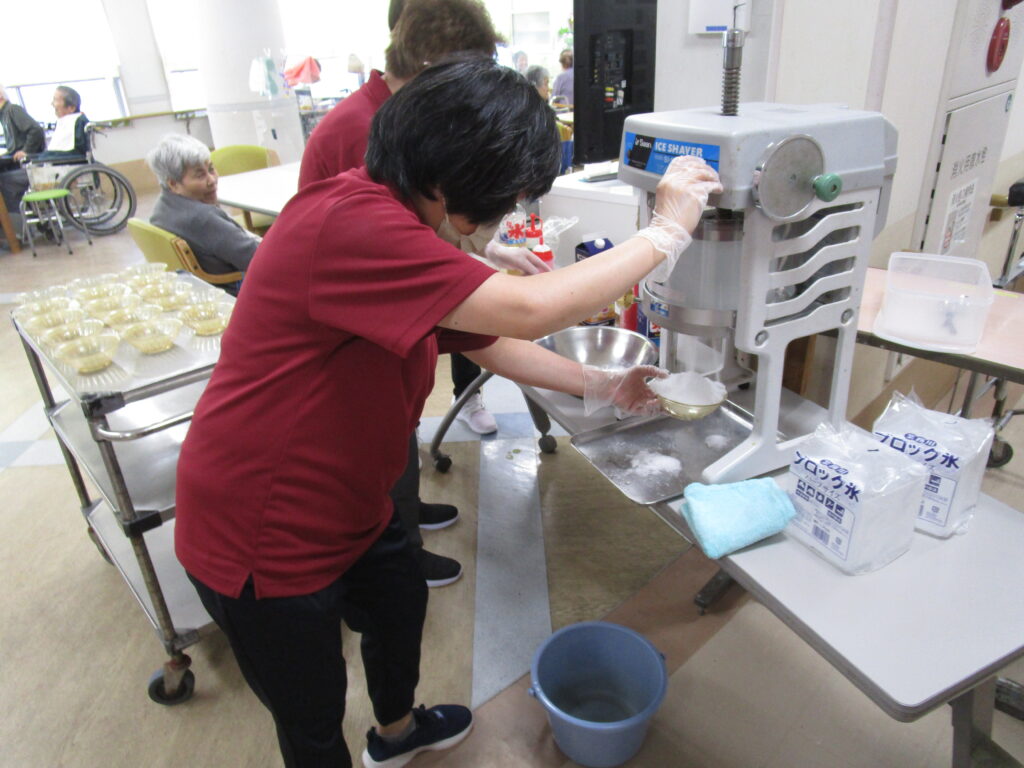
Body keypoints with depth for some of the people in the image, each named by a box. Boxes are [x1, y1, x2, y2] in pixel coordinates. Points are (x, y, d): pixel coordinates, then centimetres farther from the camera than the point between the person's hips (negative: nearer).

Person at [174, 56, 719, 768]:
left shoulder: (403, 227, 2)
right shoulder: (349, 222, -32)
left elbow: (492, 342, 9)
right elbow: (527, 310, -38)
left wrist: (600, 387, 7)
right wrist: (665, 232, -24)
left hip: (348, 503, 10)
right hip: (258, 535, -9)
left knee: (401, 601, 29)